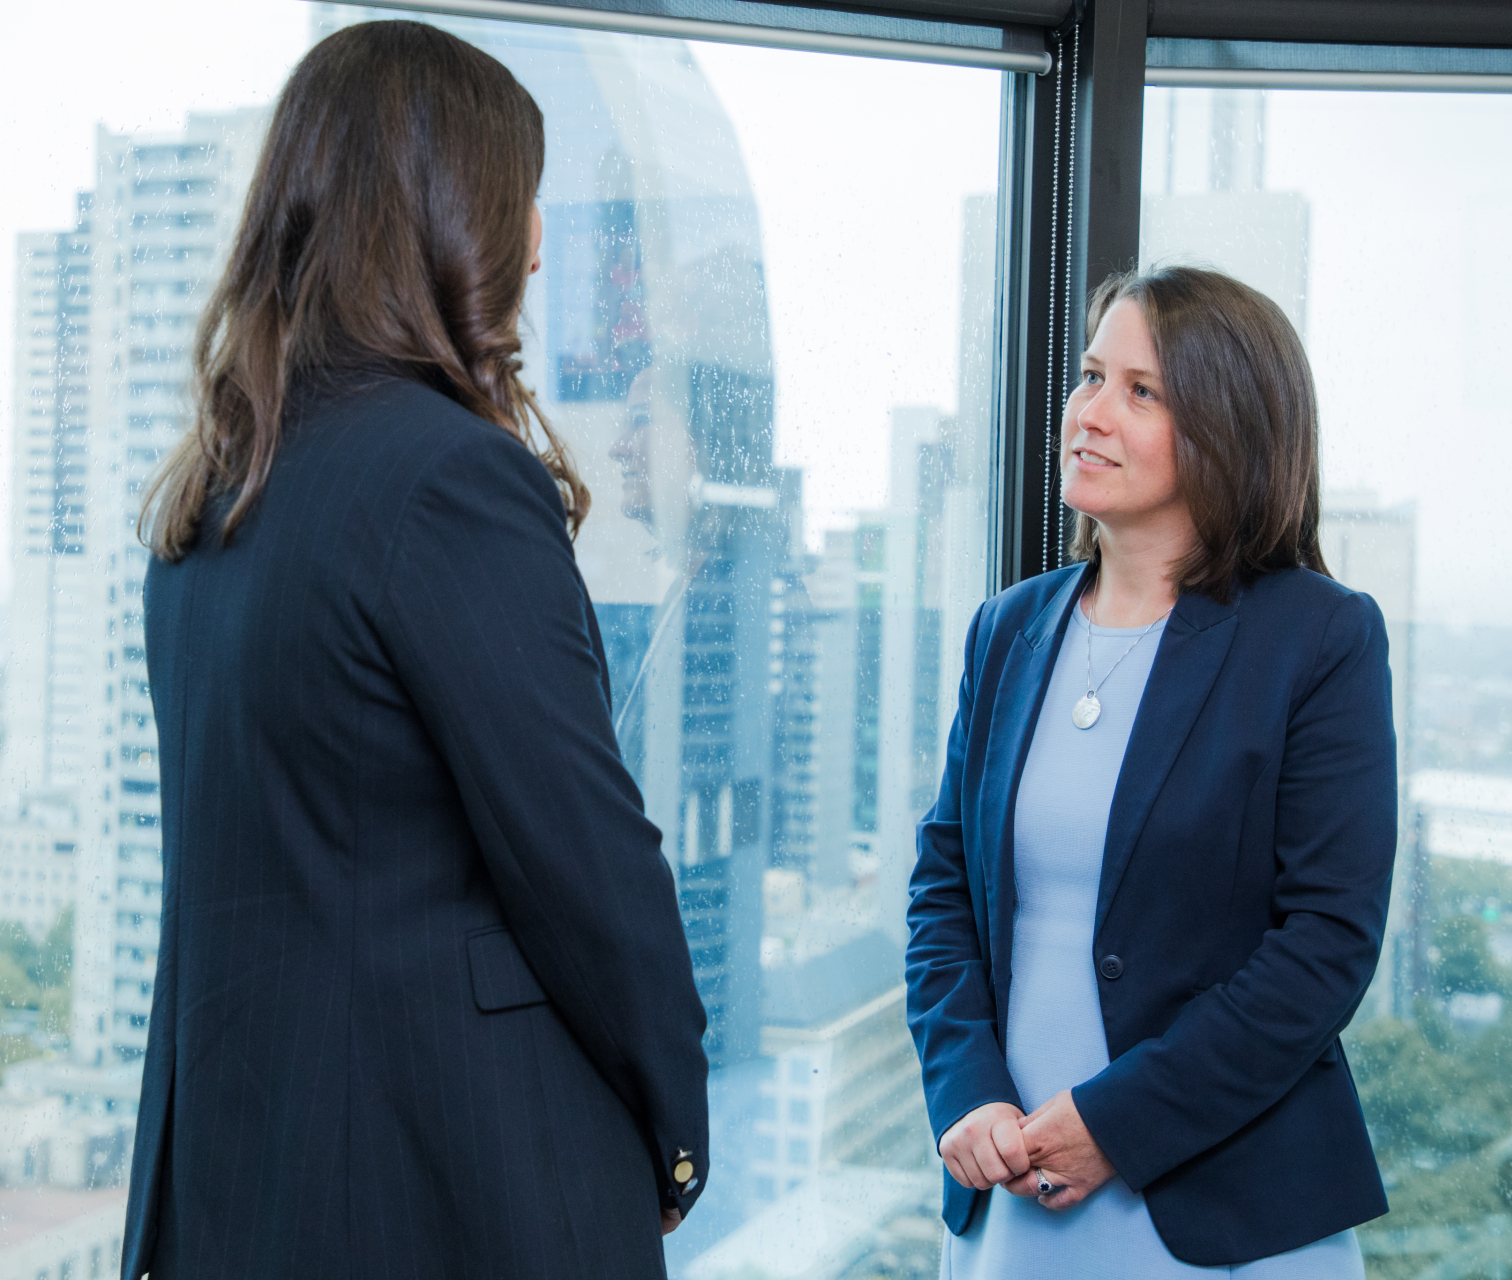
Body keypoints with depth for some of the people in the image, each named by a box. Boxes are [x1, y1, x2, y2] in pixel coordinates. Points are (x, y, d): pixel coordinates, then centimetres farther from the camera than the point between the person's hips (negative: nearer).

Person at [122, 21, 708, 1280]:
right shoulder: (455, 477, -17)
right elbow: (583, 851, -16)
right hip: (457, 1165, -8)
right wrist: (675, 1131, -2)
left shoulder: (208, 490, 8)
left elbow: (245, 836, 12)